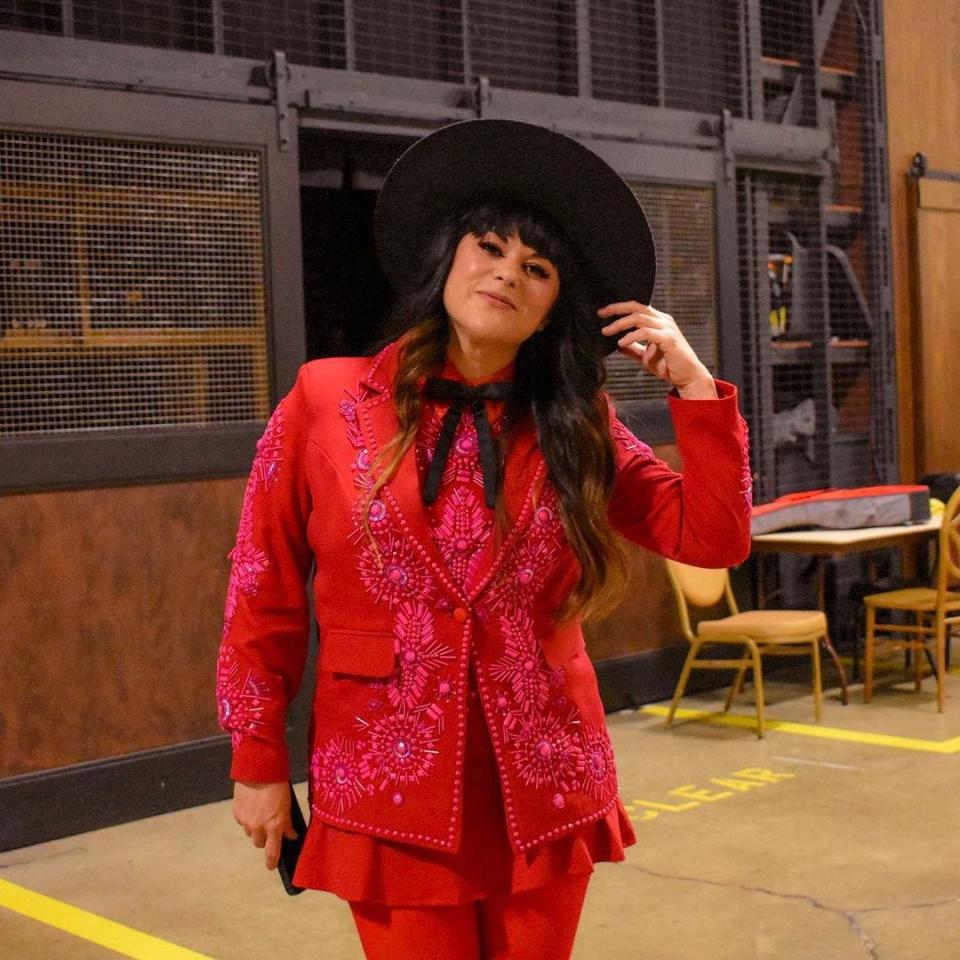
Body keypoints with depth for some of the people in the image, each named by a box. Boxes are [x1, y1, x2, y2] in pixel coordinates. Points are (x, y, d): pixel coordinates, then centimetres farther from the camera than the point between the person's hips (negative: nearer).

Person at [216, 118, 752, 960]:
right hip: (392, 793, -2)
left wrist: (693, 383, -6)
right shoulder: (326, 402, -3)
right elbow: (264, 597, 0)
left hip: (545, 791, 3)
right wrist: (258, 763, 1)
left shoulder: (576, 427, 4)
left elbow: (714, 539, 0)